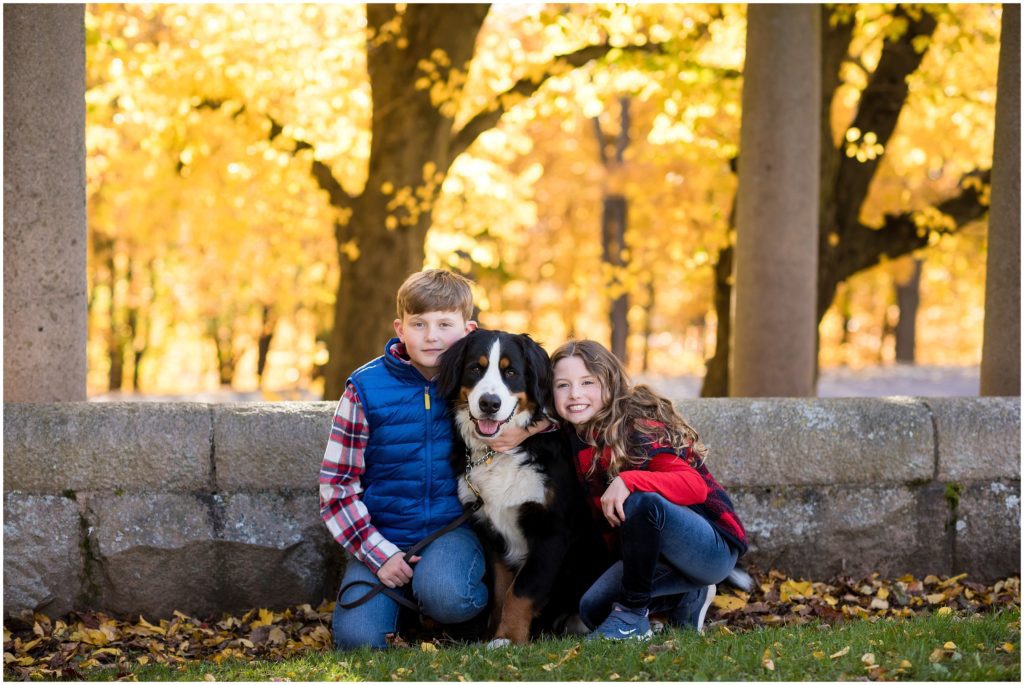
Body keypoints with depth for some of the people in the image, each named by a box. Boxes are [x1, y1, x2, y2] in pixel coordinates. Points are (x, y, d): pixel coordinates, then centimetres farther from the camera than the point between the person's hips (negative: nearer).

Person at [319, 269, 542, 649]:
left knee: (443, 592, -34)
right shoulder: (366, 388, -4)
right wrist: (379, 554, -13)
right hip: (383, 534, 0)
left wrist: (526, 429, -16)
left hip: (453, 527, 0)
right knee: (358, 638, -22)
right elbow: (336, 485, -3)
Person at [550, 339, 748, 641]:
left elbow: (695, 486, -32)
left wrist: (629, 481, -44)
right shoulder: (577, 436, 2)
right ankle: (686, 598, 13)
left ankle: (632, 615, -18)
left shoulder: (639, 430, -21)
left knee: (641, 503, -34)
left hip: (714, 547, -8)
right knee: (592, 610, -7)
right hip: (657, 552, 8)